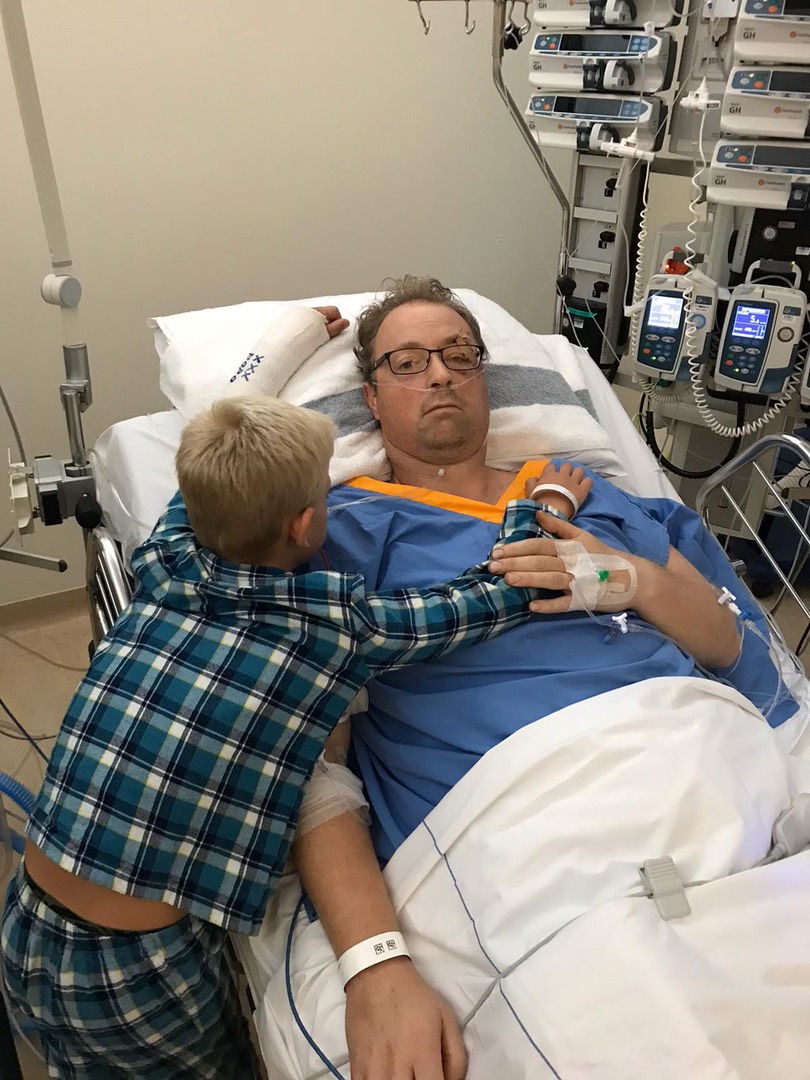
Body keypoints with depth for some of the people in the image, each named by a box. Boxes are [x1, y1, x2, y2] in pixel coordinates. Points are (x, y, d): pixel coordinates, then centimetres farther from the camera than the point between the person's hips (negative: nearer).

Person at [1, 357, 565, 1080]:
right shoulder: (339, 626, -19)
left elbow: (218, 487, 16)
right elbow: (504, 592, -8)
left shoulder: (163, 566, -6)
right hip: (138, 975, -4)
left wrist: (308, 450, 27)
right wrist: (538, 505, 9)